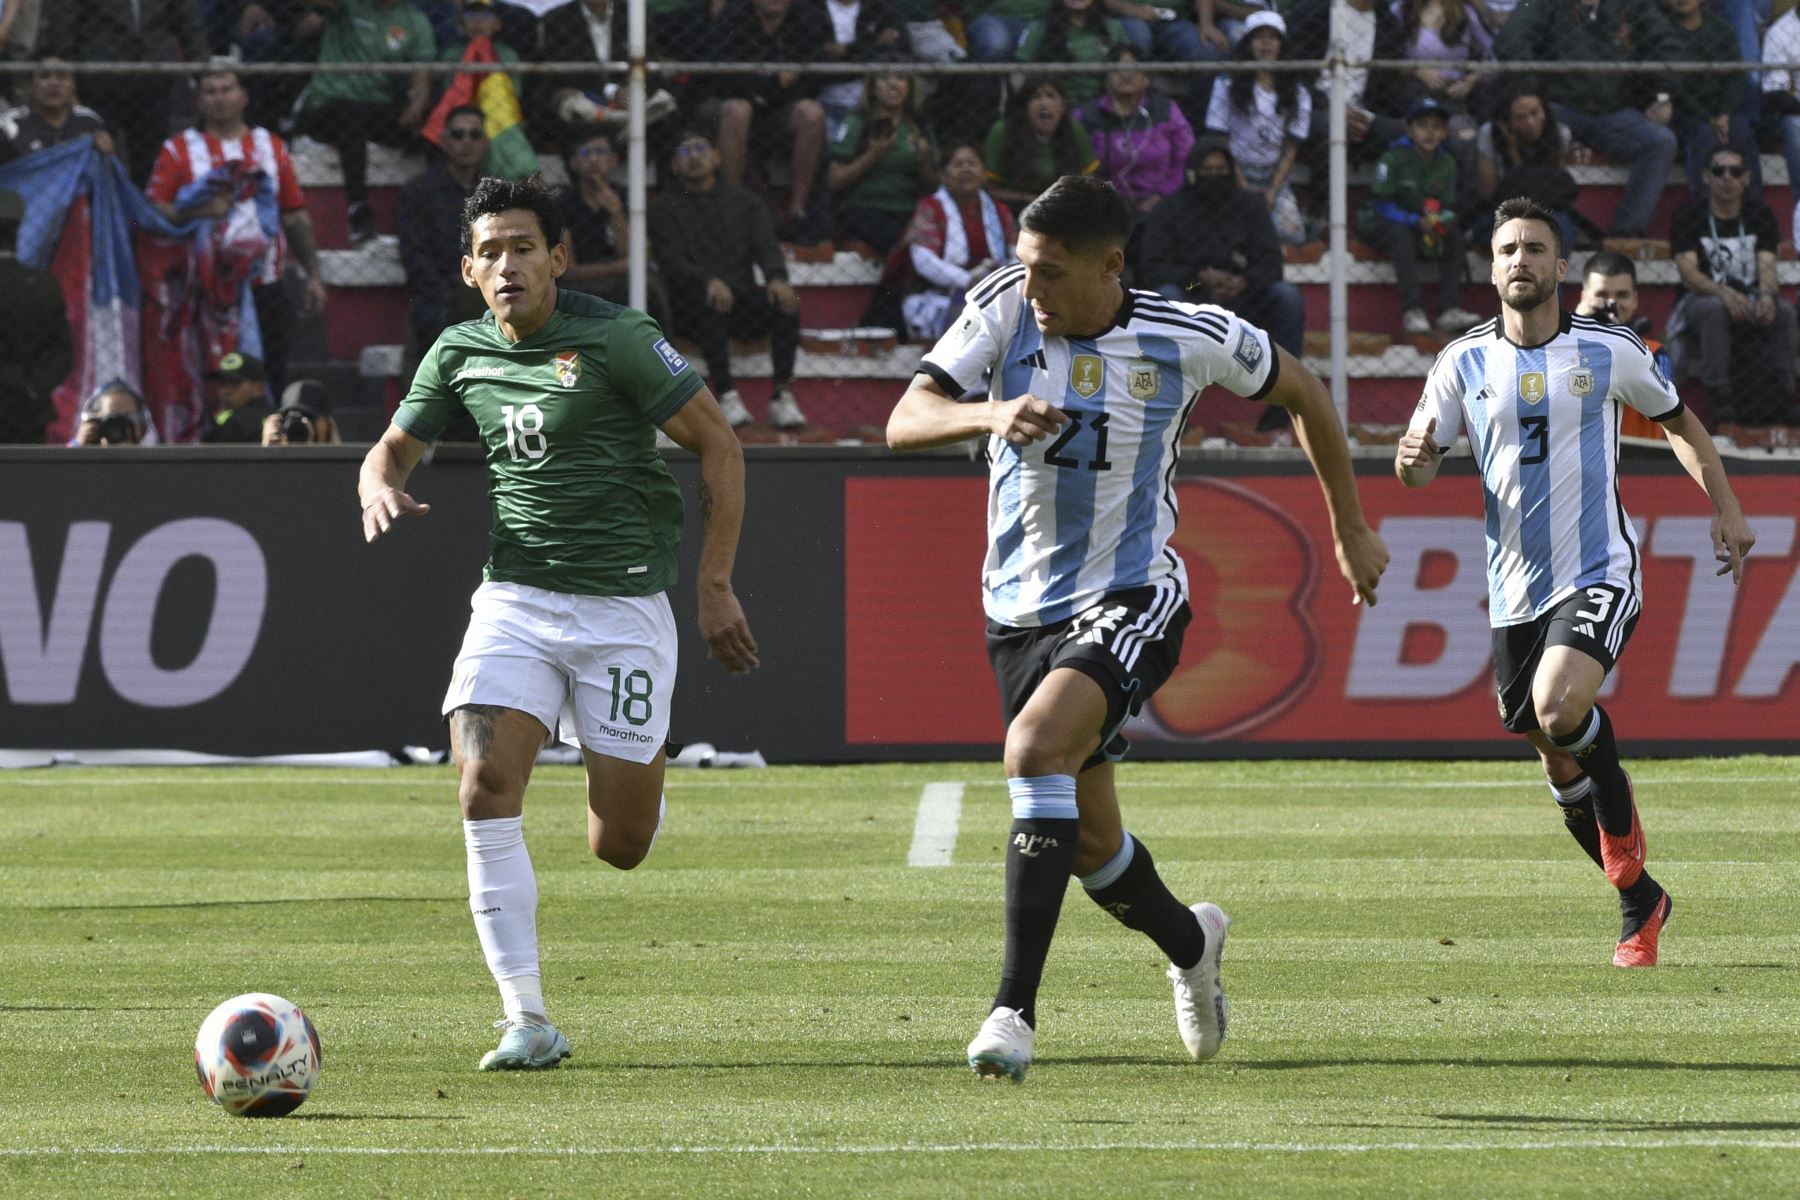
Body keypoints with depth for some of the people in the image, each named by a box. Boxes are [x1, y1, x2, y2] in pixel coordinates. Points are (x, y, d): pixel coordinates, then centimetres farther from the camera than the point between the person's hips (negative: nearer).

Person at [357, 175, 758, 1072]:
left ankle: (637, 768, 38)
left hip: (623, 603, -4)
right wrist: (381, 488, -7)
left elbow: (719, 447, -5)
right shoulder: (460, 354, 5)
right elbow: (396, 447, 19)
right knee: (485, 786, -19)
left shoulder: (615, 338, -9)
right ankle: (527, 1021, -15)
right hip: (515, 595, 4)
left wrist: (716, 587, -7)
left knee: (619, 847, -2)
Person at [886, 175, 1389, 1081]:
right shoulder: (1005, 308, -9)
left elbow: (1301, 393, 6)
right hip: (1021, 601, 4)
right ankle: (1189, 943, 47)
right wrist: (991, 414, -37)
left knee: (1038, 744, -31)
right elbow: (905, 421, -16)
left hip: (1130, 599, -4)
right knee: (1089, 842, 13)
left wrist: (1351, 531, 12)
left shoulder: (1187, 338, -12)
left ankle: (1015, 1007, -31)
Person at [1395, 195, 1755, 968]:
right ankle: (1639, 904, 28)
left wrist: (1725, 508, 6)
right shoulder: (1463, 363, 2)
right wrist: (1413, 462, -17)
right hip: (1515, 590, 4)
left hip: (1599, 575, -4)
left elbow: (1678, 420, 14)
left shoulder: (1608, 352, -2)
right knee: (1560, 767, 9)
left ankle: (1623, 829, -1)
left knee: (1558, 709, -29)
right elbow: (1422, 465, 7)